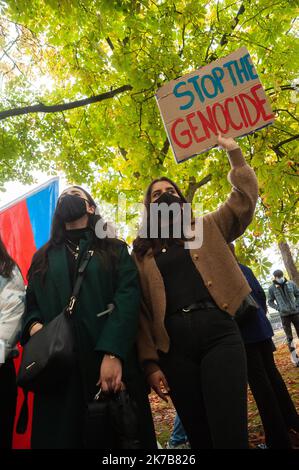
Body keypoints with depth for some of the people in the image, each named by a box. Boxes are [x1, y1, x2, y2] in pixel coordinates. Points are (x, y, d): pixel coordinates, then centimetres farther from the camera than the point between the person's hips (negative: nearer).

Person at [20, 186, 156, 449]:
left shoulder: (115, 249, 8)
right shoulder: (42, 258, 17)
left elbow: (128, 298, -5)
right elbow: (31, 304, 16)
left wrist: (113, 353, -18)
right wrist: (33, 325, -8)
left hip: (111, 362, -1)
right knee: (59, 436, 7)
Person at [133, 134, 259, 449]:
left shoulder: (207, 229, 15)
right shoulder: (142, 253, 11)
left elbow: (244, 199, 8)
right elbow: (141, 310, 6)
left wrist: (233, 151, 5)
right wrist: (150, 363, 0)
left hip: (218, 331, 0)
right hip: (174, 344, 1)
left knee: (230, 434, -5)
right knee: (198, 435, 11)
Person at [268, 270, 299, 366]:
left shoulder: (291, 283, -2)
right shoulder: (272, 288, -6)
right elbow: (270, 302, 2)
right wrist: (278, 308, -10)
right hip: (284, 315, -2)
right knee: (289, 337, 4)